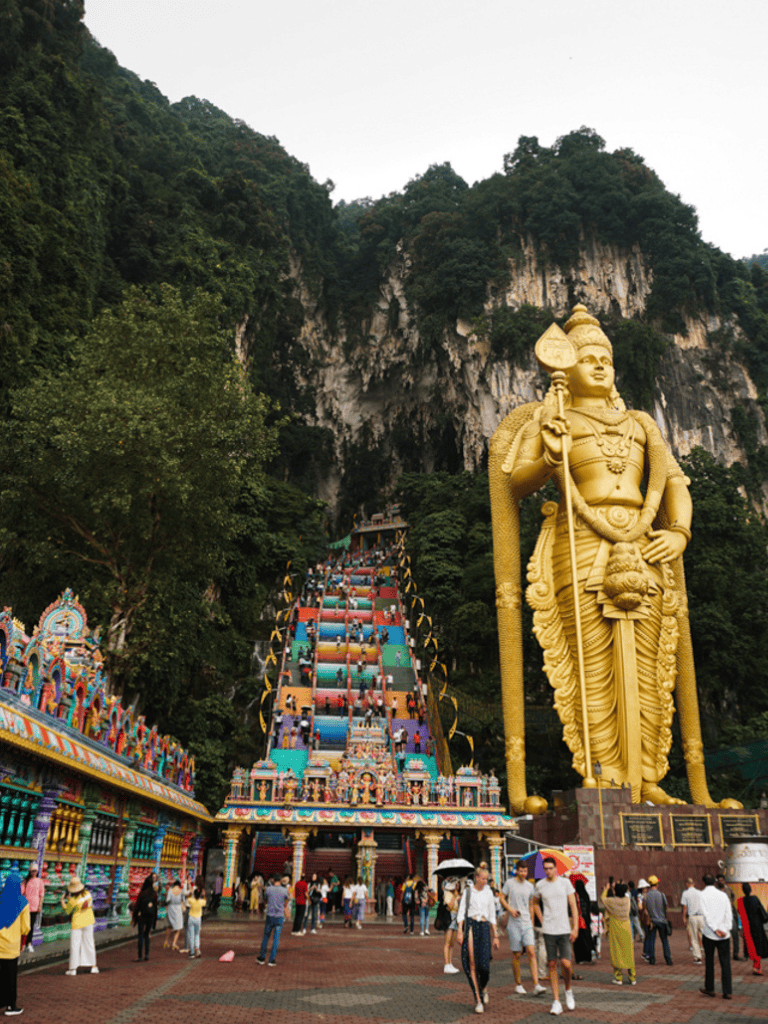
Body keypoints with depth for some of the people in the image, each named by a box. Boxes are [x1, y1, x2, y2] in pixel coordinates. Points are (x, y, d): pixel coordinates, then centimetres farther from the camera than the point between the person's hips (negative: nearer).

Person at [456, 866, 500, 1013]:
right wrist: (460, 931, -9)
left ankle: (484, 988, 18)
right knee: (472, 963, -6)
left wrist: (495, 936, 13)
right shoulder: (468, 891, 6)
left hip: (484, 927, 2)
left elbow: (492, 915, 17)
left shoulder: (488, 893, 13)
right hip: (470, 925, -1)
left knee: (484, 963, -12)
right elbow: (461, 912, 2)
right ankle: (478, 1000, 3)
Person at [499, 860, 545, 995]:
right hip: (514, 923, -3)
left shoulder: (530, 886, 11)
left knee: (531, 952, -9)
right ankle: (518, 984, 17)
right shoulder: (509, 883, -2)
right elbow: (501, 898, 1)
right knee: (516, 955, 3)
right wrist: (510, 909, -14)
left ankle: (536, 985, -12)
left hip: (527, 923, 3)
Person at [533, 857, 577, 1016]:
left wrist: (575, 927, -5)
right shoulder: (539, 885, 2)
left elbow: (573, 906, 1)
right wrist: (542, 921, 10)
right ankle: (556, 1001, 11)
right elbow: (535, 903, 20)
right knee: (552, 965, 3)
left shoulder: (565, 883, -1)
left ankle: (568, 991, 21)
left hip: (565, 930, -1)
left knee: (566, 964, -8)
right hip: (548, 931, 1)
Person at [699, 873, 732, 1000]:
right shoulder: (723, 895, 4)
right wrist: (727, 929, -1)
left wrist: (716, 930, -11)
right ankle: (727, 992, 4)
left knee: (709, 961, 10)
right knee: (725, 962, 5)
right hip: (724, 934, 2)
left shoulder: (703, 895, -3)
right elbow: (729, 914, 1)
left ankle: (710, 989, 18)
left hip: (709, 933, -2)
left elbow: (707, 915, -12)